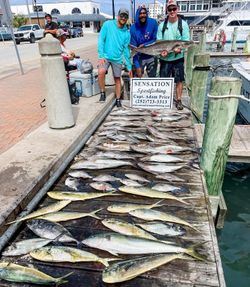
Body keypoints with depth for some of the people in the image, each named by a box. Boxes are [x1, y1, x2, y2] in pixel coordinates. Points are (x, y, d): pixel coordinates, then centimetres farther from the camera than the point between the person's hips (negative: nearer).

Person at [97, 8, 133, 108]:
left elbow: (126, 50, 8)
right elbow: (101, 40, -6)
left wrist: (129, 67, 7)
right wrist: (101, 56, -17)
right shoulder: (108, 25, -4)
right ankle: (102, 93, -7)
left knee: (117, 79, 9)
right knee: (101, 72, -28)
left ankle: (118, 100, 25)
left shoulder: (127, 33, 4)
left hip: (118, 59, 3)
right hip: (105, 56, -3)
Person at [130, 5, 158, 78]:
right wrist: (137, 66, -20)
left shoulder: (153, 23, -13)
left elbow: (156, 40, -4)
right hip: (140, 57, -1)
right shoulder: (133, 28, -13)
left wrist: (144, 45, -20)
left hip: (152, 56, 1)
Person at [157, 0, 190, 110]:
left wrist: (180, 48, -24)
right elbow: (158, 41, 2)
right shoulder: (162, 25, 5)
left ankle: (178, 100, 16)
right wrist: (162, 51, -17)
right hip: (164, 58, 1)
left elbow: (186, 40, -4)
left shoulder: (183, 24, 0)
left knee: (179, 80, 4)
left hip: (178, 57, -1)